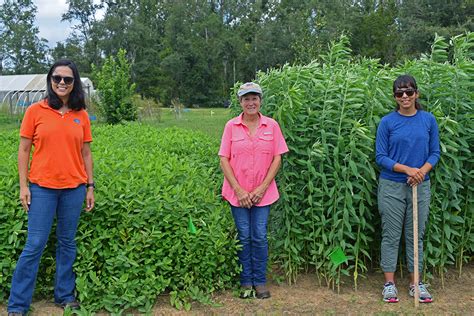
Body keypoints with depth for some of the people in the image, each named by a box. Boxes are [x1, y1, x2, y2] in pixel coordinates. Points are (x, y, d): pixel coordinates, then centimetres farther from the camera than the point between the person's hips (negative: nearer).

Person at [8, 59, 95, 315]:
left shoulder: (81, 115, 5)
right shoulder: (35, 111, -1)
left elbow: (86, 153, 9)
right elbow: (24, 150, 2)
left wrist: (90, 186, 7)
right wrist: (23, 186, -4)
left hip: (74, 188, 2)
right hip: (42, 188, -2)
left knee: (67, 243, 12)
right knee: (35, 245, 0)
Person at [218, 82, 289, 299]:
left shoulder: (272, 125, 0)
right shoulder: (231, 126, -2)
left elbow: (277, 159, 0)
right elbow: (224, 160, -3)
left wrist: (262, 188, -8)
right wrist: (238, 189, -10)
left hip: (263, 192, 0)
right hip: (238, 193, 0)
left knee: (259, 237, 4)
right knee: (244, 237, 7)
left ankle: (260, 282, 18)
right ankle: (246, 282, 20)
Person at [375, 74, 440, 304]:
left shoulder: (428, 120, 2)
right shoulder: (387, 122, -5)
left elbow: (435, 152, 5)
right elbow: (380, 157, -6)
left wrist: (423, 170, -15)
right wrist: (407, 169, -19)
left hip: (420, 186, 2)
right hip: (392, 187, -2)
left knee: (416, 235, 10)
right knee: (391, 235, 5)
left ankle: (415, 283, 23)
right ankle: (389, 283, 16)